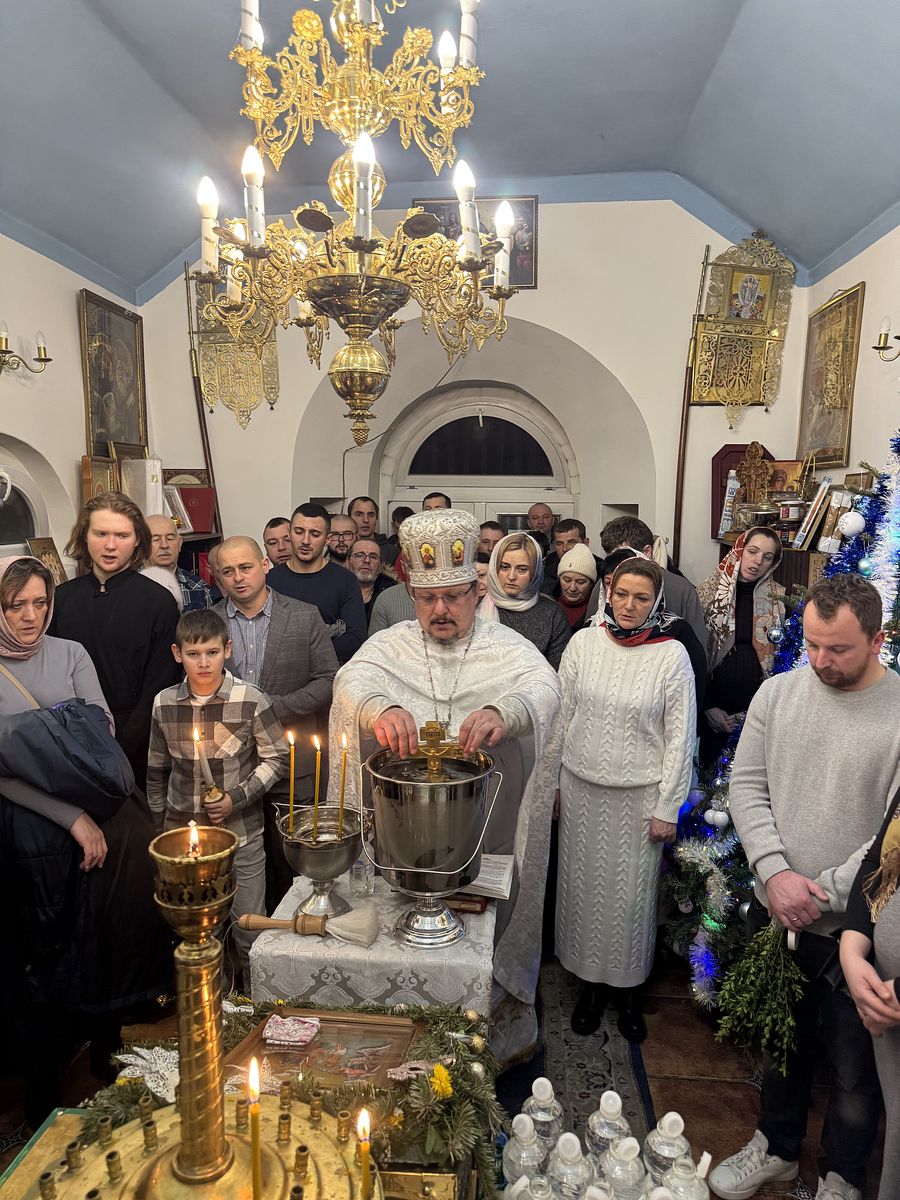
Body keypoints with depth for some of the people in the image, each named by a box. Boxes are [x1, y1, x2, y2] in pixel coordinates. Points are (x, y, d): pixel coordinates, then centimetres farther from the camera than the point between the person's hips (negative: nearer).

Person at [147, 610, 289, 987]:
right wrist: (159, 822, 13)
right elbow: (157, 771, 10)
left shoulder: (250, 700, -12)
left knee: (249, 928, 8)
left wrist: (237, 797, -14)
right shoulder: (164, 704, -2)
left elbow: (277, 758, -5)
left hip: (242, 832, -3)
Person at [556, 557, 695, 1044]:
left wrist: (667, 808, -6)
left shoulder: (672, 655, -10)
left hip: (639, 795, -2)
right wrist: (553, 782, 4)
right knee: (584, 886, 13)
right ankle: (591, 981, 34)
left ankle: (628, 987, 32)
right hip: (581, 788, 2)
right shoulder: (583, 642, -3)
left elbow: (680, 736, -6)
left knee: (631, 894, 9)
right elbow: (562, 716, 4)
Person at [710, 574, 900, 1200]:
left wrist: (828, 893, -18)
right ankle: (778, 1147, 48)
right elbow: (747, 785, -3)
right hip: (774, 911, 3)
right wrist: (775, 872, -13)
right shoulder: (779, 691, -4)